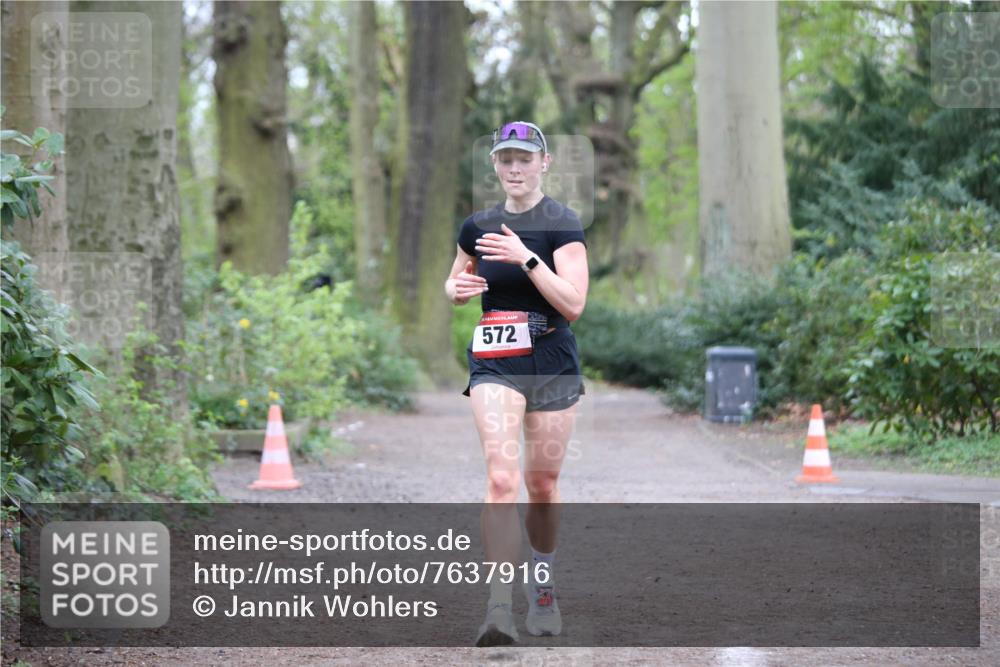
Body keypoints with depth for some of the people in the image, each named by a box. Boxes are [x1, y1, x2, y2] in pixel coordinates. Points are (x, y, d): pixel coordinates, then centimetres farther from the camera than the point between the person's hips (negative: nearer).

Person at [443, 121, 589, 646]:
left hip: (552, 364, -1)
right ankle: (498, 609, -22)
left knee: (542, 486, 8)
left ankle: (542, 583, 34)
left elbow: (573, 304, -15)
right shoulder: (478, 227, 7)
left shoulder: (562, 225, -6)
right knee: (501, 478, -16)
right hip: (493, 365, 1)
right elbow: (454, 287, 23)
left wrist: (526, 258, -24)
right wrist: (458, 288, -1)